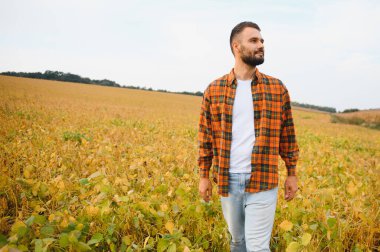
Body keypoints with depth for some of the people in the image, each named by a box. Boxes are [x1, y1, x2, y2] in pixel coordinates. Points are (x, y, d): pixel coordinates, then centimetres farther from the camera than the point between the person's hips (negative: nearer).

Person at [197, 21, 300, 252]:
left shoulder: (278, 88, 2)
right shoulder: (214, 90, 2)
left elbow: (287, 134, 6)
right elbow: (206, 136, 5)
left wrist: (292, 174, 6)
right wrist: (204, 176, 5)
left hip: (263, 182, -1)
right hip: (228, 180, 2)